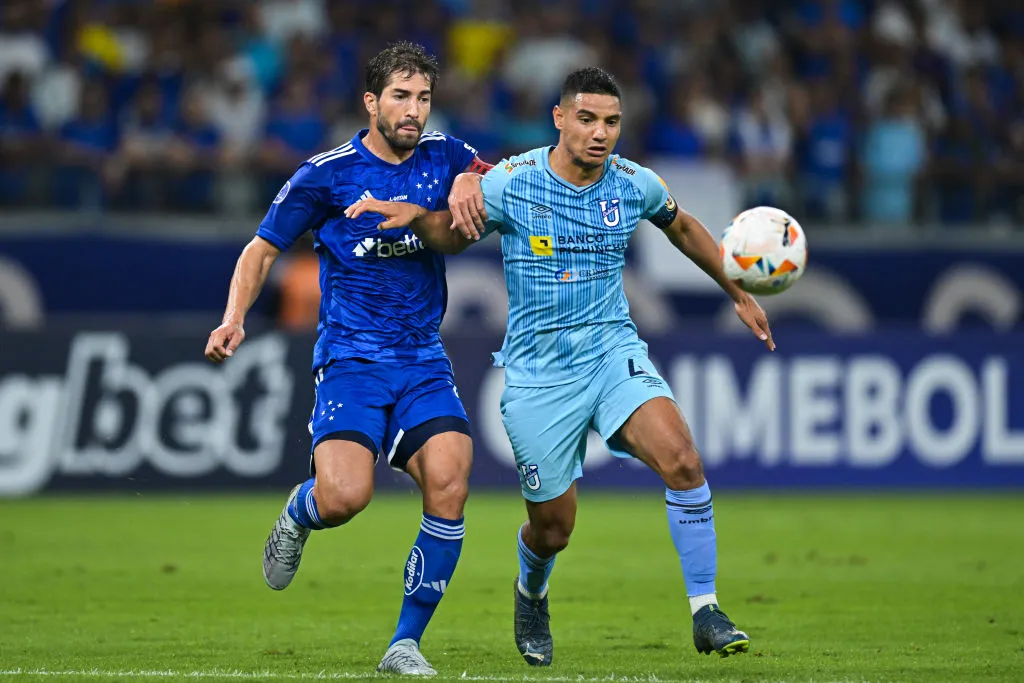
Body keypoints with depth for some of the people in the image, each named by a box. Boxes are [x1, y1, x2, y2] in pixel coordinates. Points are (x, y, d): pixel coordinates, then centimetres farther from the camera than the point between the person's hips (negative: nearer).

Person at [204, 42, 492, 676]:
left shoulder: (443, 157, 6)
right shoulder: (326, 174, -3)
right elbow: (262, 249, 6)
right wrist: (234, 320, -10)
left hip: (424, 361, 3)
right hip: (350, 358, -3)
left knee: (449, 484, -20)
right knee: (344, 497, -24)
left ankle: (405, 643, -6)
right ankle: (299, 511, 17)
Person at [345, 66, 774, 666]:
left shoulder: (635, 184, -1)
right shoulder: (511, 183, -9)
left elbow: (682, 227, 21)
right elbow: (452, 238, 6)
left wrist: (739, 293, 26)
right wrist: (415, 214, -16)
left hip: (614, 351, 2)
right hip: (539, 373, -2)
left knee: (681, 458, -25)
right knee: (553, 530, 4)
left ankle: (706, 615, -16)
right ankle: (531, 596, 42)